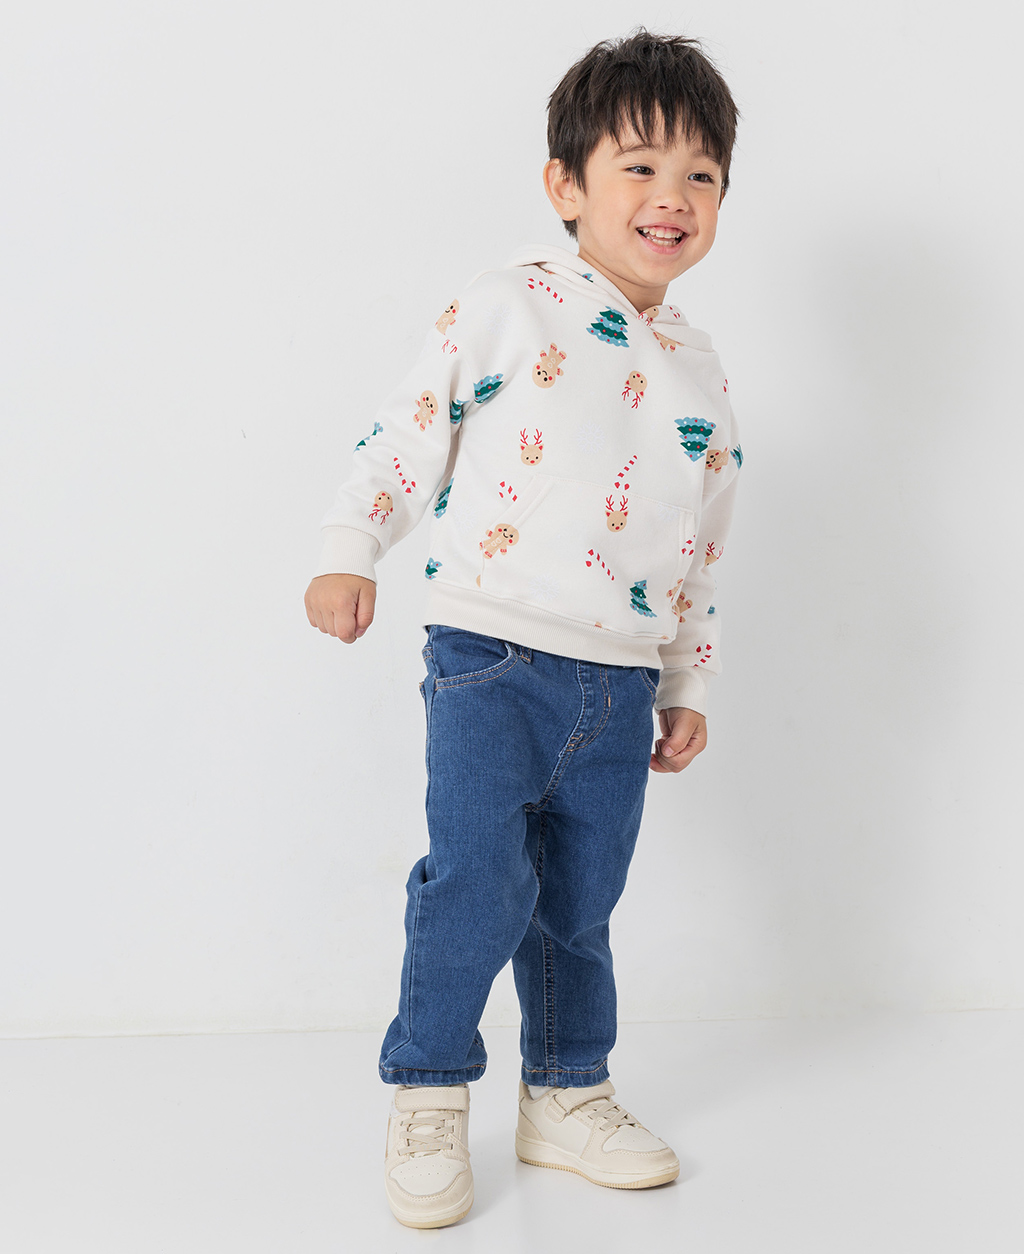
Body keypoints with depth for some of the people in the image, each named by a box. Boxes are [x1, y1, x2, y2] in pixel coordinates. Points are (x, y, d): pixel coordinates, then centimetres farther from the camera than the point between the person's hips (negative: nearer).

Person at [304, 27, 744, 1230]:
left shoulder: (702, 373, 13)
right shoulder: (512, 302, -2)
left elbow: (702, 551, 18)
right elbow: (409, 425, -1)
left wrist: (688, 689, 19)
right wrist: (348, 552, -8)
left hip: (621, 685, 5)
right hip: (494, 648, -5)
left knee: (582, 904, 13)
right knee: (479, 878, -12)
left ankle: (566, 1095, 30)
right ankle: (429, 1099, 7)